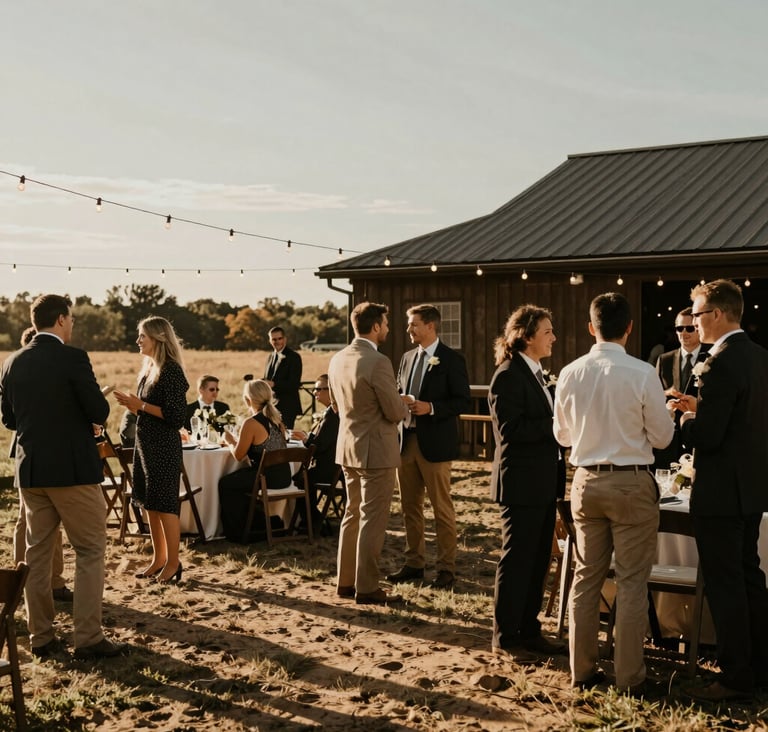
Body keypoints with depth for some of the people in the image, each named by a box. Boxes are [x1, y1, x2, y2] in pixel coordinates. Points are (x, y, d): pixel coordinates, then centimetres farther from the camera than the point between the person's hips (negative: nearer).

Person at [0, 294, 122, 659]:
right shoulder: (73, 358, -13)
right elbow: (99, 412, -13)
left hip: (30, 470, 6)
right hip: (73, 468, -6)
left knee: (38, 553, 13)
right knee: (90, 551, 3)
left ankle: (41, 637, 18)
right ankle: (88, 638, 1)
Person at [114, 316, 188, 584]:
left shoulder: (171, 371, -15)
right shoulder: (149, 369, 13)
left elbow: (176, 416, -20)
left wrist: (141, 405, -18)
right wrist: (131, 404, 2)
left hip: (164, 447, -9)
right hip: (145, 444, 9)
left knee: (165, 505, -3)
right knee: (150, 504, 13)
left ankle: (173, 562, 7)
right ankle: (158, 558, 22)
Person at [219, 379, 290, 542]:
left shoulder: (251, 423, -17)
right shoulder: (277, 419, 7)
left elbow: (238, 455, -10)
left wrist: (230, 440, 10)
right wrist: (237, 440, 22)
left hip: (267, 478, -8)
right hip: (283, 475, 8)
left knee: (225, 484, 13)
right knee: (237, 479, 27)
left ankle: (236, 533, 22)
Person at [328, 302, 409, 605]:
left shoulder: (338, 360, 5)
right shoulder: (378, 362, -20)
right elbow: (396, 412, -16)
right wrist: (404, 405, 5)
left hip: (348, 447, 8)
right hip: (376, 450, -8)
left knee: (352, 515, 17)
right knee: (372, 520, 0)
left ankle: (345, 581, 24)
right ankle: (366, 588, 6)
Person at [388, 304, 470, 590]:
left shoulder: (452, 360, -7)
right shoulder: (407, 357, 13)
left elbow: (463, 401, -10)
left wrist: (431, 408, -21)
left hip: (435, 443, -7)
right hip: (407, 440, 7)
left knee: (442, 509, 1)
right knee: (410, 507, 13)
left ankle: (446, 568, 10)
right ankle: (414, 563, 24)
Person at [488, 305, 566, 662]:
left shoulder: (538, 376, 16)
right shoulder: (508, 376, -14)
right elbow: (510, 429, -22)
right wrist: (556, 425, -20)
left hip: (543, 482, 9)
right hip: (521, 482, -9)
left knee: (538, 560, 14)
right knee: (517, 560, 0)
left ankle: (528, 630, 25)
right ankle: (505, 637, 11)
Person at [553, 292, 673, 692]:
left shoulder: (571, 374, -3)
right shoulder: (642, 374, -14)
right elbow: (661, 437, -6)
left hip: (586, 482, 4)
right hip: (632, 484, -4)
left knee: (586, 577, 13)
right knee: (632, 581, 5)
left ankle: (582, 669, 21)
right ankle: (629, 676, 11)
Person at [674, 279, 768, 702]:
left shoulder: (720, 365, -21)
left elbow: (705, 436, -23)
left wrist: (684, 416, -4)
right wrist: (700, 408, 11)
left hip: (722, 491, -10)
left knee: (724, 586, 1)